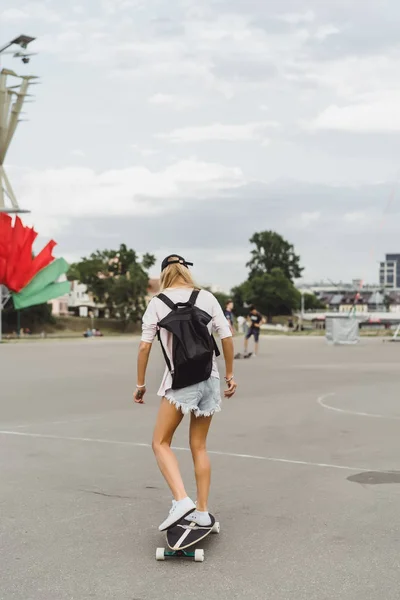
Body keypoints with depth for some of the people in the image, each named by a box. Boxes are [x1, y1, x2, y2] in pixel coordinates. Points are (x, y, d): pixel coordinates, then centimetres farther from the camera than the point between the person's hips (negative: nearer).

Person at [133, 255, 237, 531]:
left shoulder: (158, 302, 0)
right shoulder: (207, 297, 6)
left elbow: (145, 346, -4)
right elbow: (227, 337, 4)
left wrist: (140, 383, 5)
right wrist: (230, 375, 14)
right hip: (209, 379, 4)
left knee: (161, 442, 6)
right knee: (199, 446, 14)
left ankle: (182, 500, -12)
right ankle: (202, 511, 17)